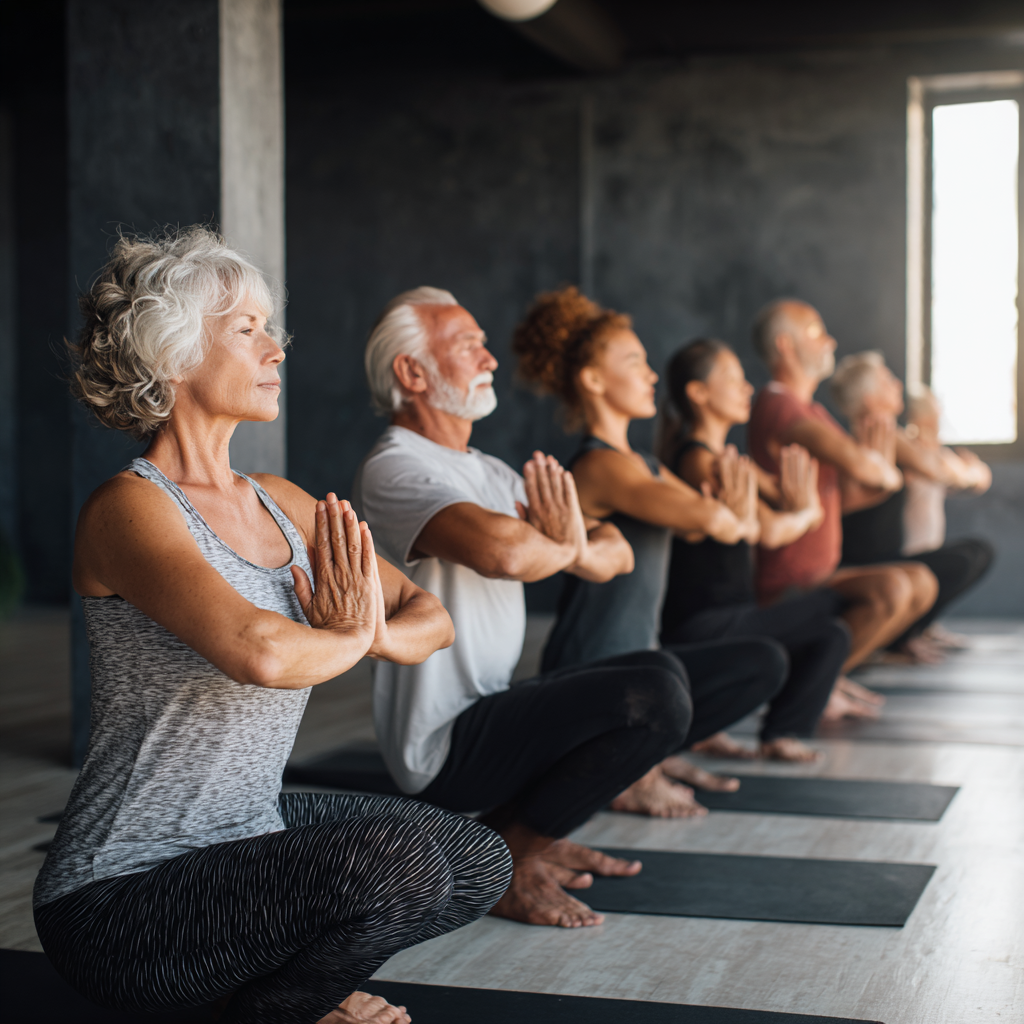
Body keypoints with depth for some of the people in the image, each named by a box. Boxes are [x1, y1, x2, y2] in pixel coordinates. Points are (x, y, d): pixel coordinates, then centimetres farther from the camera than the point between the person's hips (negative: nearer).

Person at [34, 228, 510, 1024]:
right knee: (398, 858, -27)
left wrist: (367, 633, -14)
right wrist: (350, 638, -14)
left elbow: (431, 618, 9)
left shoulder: (279, 504, 7)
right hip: (119, 897, -8)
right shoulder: (131, 508, -18)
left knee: (480, 865, 7)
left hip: (247, 830, 8)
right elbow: (260, 652, -36)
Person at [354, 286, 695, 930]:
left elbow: (618, 553, 11)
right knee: (657, 700, -20)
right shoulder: (395, 469, -14)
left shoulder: (489, 471, 16)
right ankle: (507, 859, -7)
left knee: (661, 672, 19)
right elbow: (502, 550, -35)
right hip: (444, 744, -10)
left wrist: (583, 548, -14)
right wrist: (567, 547, -12)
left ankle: (538, 833, 13)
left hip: (493, 708, 10)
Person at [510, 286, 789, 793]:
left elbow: (731, 520, 13)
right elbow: (708, 518, -30)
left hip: (632, 657, 10)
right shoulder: (601, 466, -19)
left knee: (766, 662, 14)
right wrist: (733, 517, -5)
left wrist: (735, 512, -12)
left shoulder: (643, 465, 14)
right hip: (590, 674, -10)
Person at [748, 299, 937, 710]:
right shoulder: (777, 406, -17)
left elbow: (847, 494, 15)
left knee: (921, 583, 11)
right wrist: (885, 472, -6)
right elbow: (854, 460, -30)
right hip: (783, 588, -11)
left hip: (819, 578, 11)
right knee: (891, 587, -29)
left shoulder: (812, 411, 18)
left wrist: (875, 469, -8)